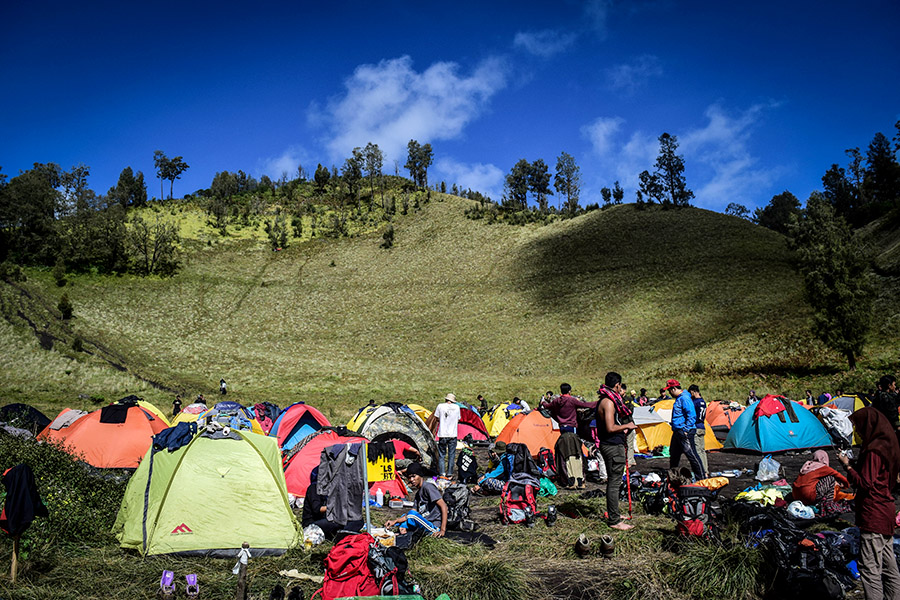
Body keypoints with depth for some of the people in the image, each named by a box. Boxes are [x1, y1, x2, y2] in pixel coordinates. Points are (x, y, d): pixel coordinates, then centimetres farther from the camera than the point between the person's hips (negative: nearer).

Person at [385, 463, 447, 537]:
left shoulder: (428, 486, -11)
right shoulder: (418, 493, 18)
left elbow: (443, 506, -19)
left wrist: (443, 530, -25)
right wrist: (395, 521, 1)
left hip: (434, 526, -10)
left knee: (412, 514, -28)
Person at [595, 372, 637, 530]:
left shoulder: (606, 400, 15)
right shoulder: (608, 402, -18)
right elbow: (610, 428, -24)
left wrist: (622, 431, 19)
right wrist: (627, 426, -11)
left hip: (611, 445, 11)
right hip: (613, 446, -11)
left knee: (613, 481, 19)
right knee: (614, 483, -6)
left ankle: (612, 514, 31)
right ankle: (614, 521, -1)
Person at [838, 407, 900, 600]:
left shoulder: (873, 451, -20)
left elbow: (865, 483, -20)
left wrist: (847, 466, -10)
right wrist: (854, 464, 9)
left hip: (873, 515, -10)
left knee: (870, 569, -4)